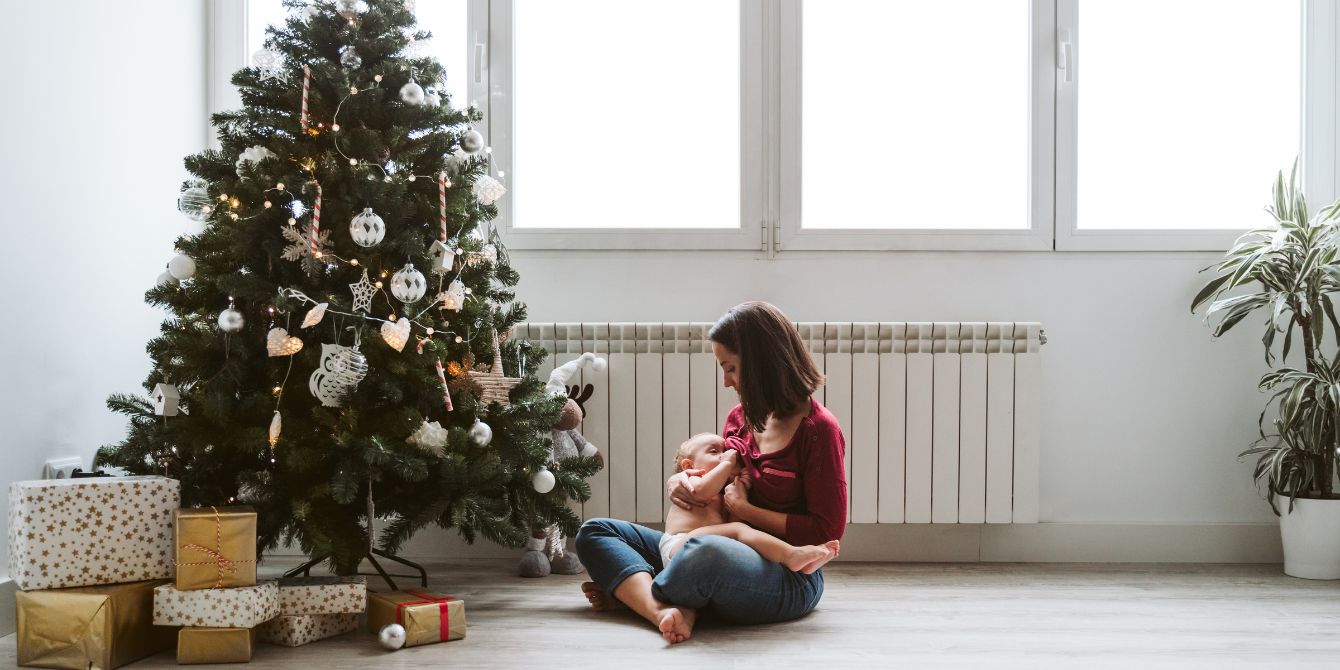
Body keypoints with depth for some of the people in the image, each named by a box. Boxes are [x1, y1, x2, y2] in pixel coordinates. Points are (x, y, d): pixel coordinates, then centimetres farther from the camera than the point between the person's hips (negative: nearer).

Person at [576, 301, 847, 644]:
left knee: (708, 552, -44)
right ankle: (666, 611, -25)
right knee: (595, 532, 3)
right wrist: (678, 483, 2)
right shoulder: (740, 418, 11)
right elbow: (716, 482, 25)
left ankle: (627, 590, -13)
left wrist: (745, 509, -11)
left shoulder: (817, 429, -10)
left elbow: (827, 532, -13)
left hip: (788, 577, -8)